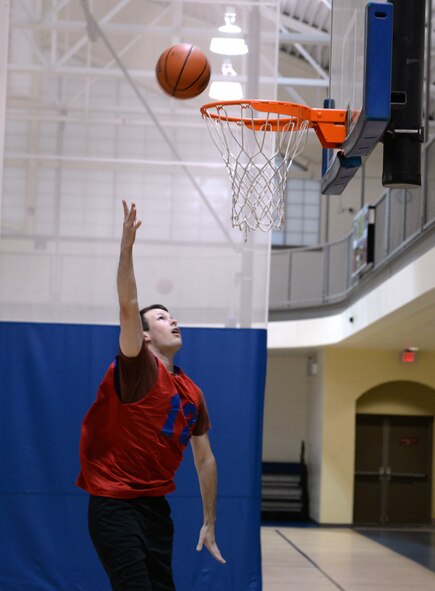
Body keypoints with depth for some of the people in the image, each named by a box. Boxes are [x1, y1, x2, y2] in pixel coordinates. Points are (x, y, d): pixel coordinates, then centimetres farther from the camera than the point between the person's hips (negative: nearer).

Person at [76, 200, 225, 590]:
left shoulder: (192, 394, 11)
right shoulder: (138, 368, -7)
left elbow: (205, 460, 17)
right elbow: (129, 308, -22)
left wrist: (209, 524, 16)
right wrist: (127, 247, -34)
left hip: (156, 506, 7)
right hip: (114, 504, -7)